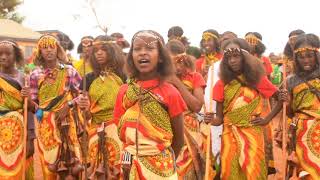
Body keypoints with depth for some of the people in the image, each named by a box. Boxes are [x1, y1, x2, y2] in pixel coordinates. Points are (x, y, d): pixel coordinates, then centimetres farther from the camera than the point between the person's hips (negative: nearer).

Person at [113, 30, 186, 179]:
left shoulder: (170, 93, -10)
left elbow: (178, 139, -2)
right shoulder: (124, 91, -3)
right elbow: (121, 132, 5)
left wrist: (165, 163, 6)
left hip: (160, 168, -2)